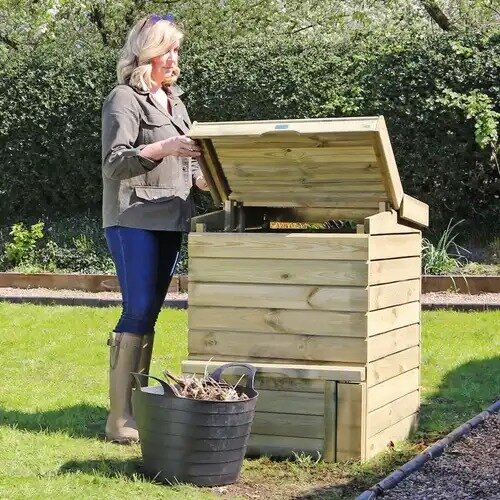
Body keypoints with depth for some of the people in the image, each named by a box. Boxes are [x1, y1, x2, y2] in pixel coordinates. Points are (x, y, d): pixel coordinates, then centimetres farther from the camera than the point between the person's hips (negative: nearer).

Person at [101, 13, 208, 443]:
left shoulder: (174, 102, 19)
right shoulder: (124, 99, -5)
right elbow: (114, 163, -14)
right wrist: (163, 148, -26)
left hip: (170, 221, 8)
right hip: (133, 221, -8)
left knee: (149, 315, 8)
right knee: (137, 314, -12)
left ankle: (138, 405, 13)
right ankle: (120, 418, -9)